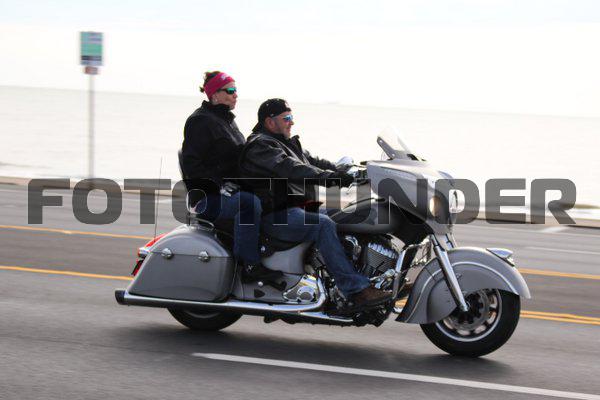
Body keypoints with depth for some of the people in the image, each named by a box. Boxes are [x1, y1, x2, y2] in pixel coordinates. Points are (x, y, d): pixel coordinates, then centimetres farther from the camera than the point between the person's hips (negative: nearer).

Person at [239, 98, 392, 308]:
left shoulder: (289, 143, 25)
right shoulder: (259, 146, -8)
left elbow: (313, 161, 18)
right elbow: (288, 168, -24)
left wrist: (347, 173, 1)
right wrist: (326, 177, -35)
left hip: (299, 208, 10)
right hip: (276, 216, -10)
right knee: (323, 224, -31)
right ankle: (355, 289, -37)